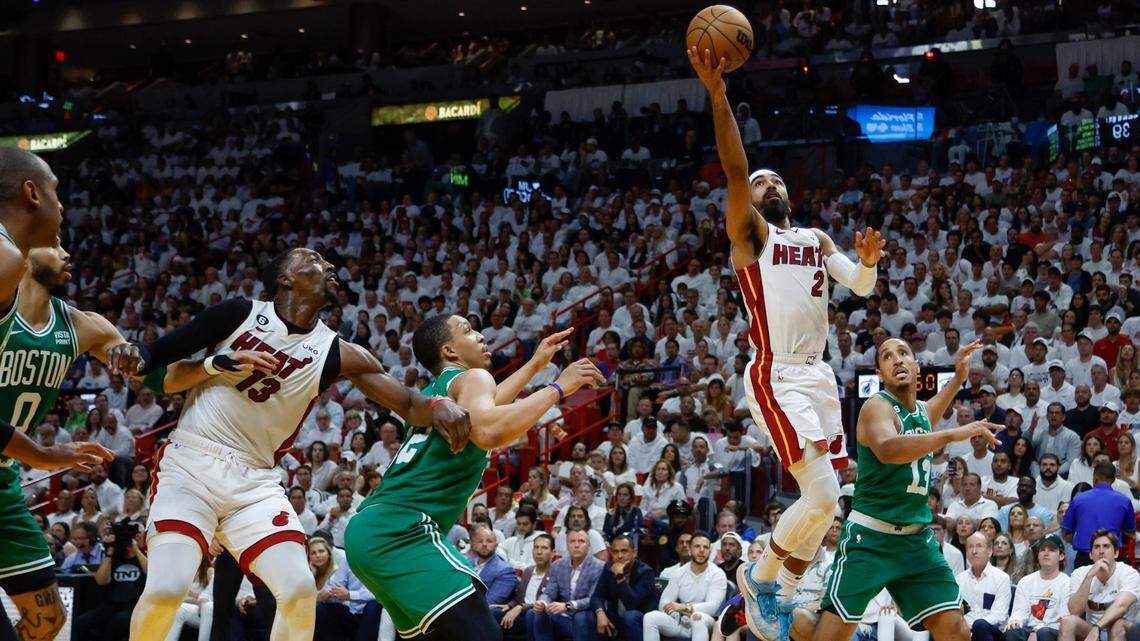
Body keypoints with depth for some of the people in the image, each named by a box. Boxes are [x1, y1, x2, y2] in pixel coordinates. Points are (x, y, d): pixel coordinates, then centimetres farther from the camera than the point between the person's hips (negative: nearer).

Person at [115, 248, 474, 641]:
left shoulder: (336, 354, 3)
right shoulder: (240, 314, -4)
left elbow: (408, 405, 2)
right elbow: (160, 355, 0)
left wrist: (435, 406, -21)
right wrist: (134, 358, -23)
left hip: (254, 481, 3)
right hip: (190, 464, -3)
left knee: (300, 590, -11)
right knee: (167, 588, -20)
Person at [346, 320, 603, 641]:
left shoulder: (431, 394, 27)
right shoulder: (472, 377, 0)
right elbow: (488, 432, -22)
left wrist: (535, 365, 54)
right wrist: (557, 388, -13)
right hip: (401, 531, -10)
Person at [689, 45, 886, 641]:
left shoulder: (817, 240, 20)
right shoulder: (749, 232, 1)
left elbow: (861, 287, 9)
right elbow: (734, 169, -15)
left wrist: (868, 262, -15)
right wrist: (717, 94, -26)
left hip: (818, 375, 7)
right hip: (776, 379, -7)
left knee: (823, 503, 7)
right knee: (821, 496, -17)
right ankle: (760, 575, 5)